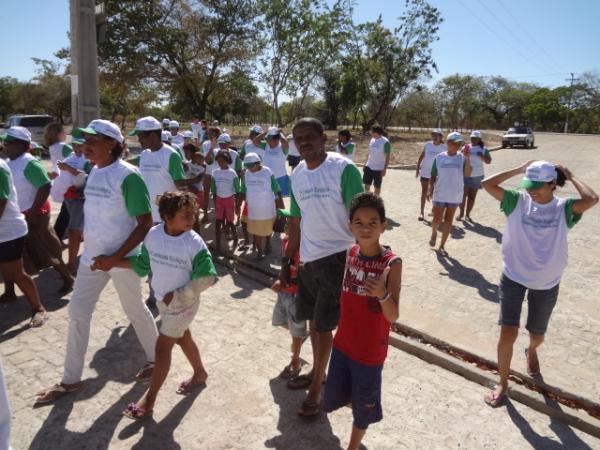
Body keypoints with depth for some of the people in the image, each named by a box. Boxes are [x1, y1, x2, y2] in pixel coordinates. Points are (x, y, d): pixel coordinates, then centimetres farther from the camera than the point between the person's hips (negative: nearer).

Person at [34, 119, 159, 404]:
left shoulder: (127, 176, -19)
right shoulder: (94, 172, 4)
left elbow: (145, 224, -20)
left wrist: (115, 257, -21)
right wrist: (88, 236, 14)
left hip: (121, 258, -7)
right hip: (92, 255, 8)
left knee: (135, 311, 10)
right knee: (77, 313, 11)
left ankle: (154, 359, 35)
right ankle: (70, 380, 27)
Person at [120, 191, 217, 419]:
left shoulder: (194, 243, -24)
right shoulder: (153, 234, -10)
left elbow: (206, 278, -21)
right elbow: (142, 264, 5)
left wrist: (177, 295, -21)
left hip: (183, 304, -5)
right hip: (162, 300, 6)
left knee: (162, 347, 1)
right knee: (183, 339, 22)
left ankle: (149, 400, 16)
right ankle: (200, 374, 46)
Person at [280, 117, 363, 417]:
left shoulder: (343, 169, -13)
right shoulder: (297, 174, 7)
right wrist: (286, 261, 15)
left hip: (337, 257, -6)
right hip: (308, 259, 6)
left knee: (323, 325, 2)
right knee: (314, 320, 19)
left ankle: (316, 387, 22)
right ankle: (316, 372, 40)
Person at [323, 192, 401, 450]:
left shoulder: (392, 263, -20)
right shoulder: (351, 253, -4)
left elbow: (393, 316, -21)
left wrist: (382, 294, -38)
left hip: (370, 351, -5)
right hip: (342, 344, 5)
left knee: (362, 407, 14)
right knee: (332, 400, 19)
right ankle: (355, 394, 49)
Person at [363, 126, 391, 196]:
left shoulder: (385, 142, -15)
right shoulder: (372, 140, 5)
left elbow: (387, 157, -13)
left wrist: (384, 169, -17)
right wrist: (365, 164, 14)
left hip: (379, 169, -6)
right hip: (369, 167, 6)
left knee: (377, 186, 6)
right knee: (366, 184, 9)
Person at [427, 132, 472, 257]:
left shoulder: (462, 158, -5)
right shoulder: (439, 157, -4)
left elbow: (467, 174, -17)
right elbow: (433, 176, 2)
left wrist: (467, 158, -23)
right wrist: (430, 189, -7)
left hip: (455, 195, 1)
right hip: (440, 194, -1)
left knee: (448, 220, 8)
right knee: (437, 219, 2)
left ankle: (442, 246, 19)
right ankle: (434, 233, 37)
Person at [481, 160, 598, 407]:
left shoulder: (564, 208, -9)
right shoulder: (518, 201, -8)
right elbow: (487, 184, -16)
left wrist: (571, 176, -13)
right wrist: (519, 169, -13)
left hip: (546, 284, 1)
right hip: (513, 278, -1)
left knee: (537, 335, 19)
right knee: (508, 333, -5)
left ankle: (531, 351, 58)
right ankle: (503, 384, 15)